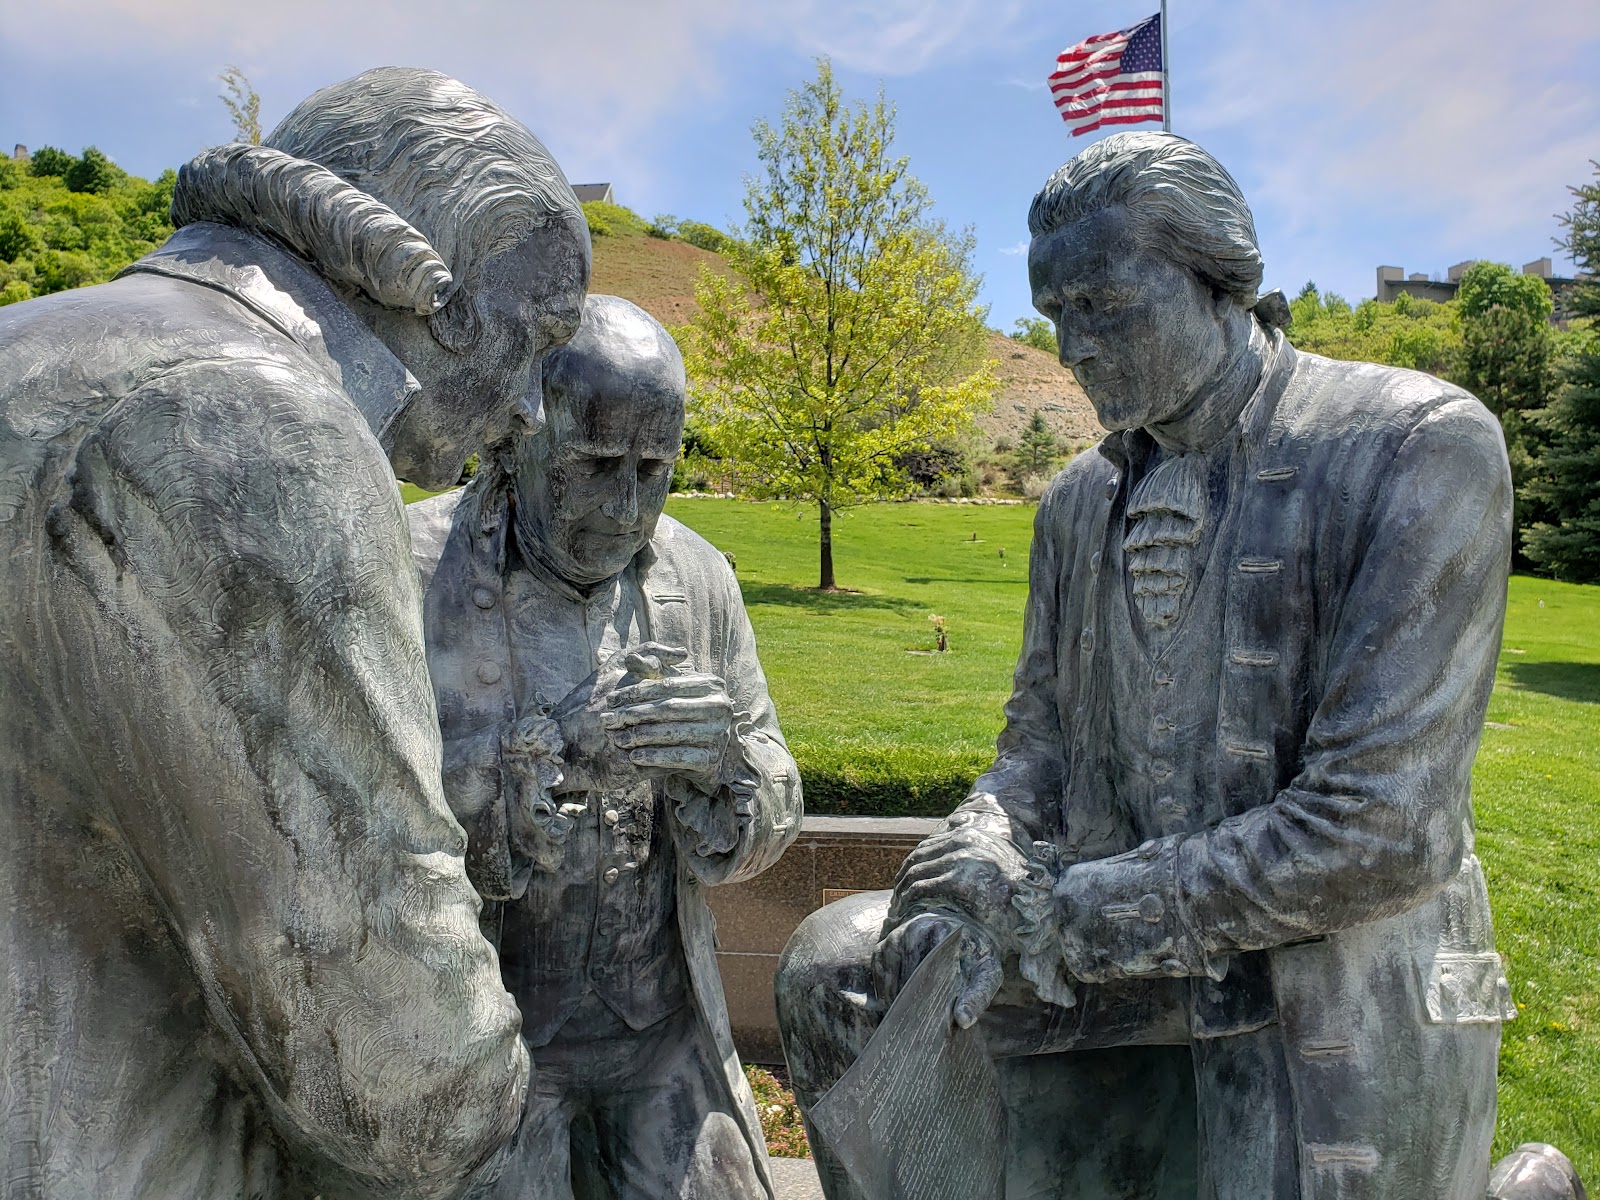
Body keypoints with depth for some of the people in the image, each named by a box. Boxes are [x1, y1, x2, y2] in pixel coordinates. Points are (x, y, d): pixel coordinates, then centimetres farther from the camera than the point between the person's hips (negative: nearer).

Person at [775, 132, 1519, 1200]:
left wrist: (1062, 912, -17)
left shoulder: (1416, 447, -14)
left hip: (1336, 1014, -5)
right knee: (831, 966, 2)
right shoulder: (1081, 501, 5)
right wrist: (981, 859, -13)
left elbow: (1380, 828, -21)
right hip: (1127, 976, 5)